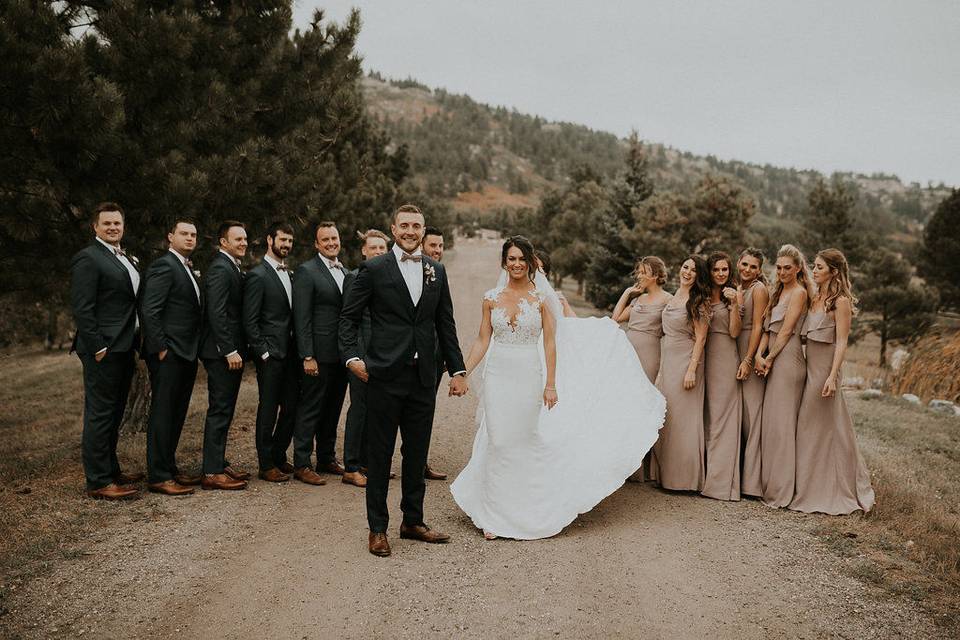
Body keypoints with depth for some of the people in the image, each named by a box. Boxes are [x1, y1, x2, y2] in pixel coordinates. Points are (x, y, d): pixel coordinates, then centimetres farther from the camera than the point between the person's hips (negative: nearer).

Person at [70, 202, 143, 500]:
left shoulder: (127, 258, 17)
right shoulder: (87, 258, -10)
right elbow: (82, 308, -16)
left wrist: (137, 342, 12)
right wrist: (98, 347, -19)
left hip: (124, 348, 9)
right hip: (104, 350, -9)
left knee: (114, 413, 17)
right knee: (100, 414, -3)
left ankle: (111, 470, 29)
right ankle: (98, 482, 2)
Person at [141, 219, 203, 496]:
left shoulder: (188, 268, 18)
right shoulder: (163, 266, -11)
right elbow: (149, 311, -17)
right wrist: (161, 348, -17)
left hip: (186, 354, 9)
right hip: (168, 355, -9)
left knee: (177, 414, 14)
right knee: (163, 414, -3)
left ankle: (169, 469, 24)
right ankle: (158, 476, 3)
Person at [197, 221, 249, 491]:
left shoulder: (231, 267, 17)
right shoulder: (220, 269, -14)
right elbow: (217, 314, -21)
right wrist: (230, 351, -22)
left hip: (230, 352, 10)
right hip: (222, 353, -10)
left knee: (224, 410, 15)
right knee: (219, 411, -5)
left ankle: (219, 464, 24)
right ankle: (212, 472, 0)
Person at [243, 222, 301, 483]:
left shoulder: (290, 274, 15)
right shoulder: (257, 275, -8)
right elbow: (250, 321, -11)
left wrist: (298, 349, 9)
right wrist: (264, 352, -14)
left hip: (290, 353, 7)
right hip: (270, 354, -7)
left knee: (291, 407, 10)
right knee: (269, 409, 2)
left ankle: (278, 456, 25)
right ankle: (266, 465, 12)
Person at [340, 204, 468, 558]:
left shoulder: (436, 270, 10)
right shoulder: (374, 269, -2)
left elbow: (445, 323, 13)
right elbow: (348, 316, 0)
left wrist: (457, 369, 10)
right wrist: (352, 356, -13)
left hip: (423, 377, 4)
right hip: (385, 376, -4)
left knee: (417, 455, 13)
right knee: (379, 455, 5)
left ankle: (413, 521, 27)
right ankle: (377, 528, 16)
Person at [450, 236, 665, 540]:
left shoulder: (541, 298, -1)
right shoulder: (491, 298, 3)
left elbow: (550, 343, -2)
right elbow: (482, 341, 6)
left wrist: (551, 384, -6)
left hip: (529, 377, -1)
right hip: (498, 376, 1)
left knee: (524, 443, 7)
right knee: (498, 444, 0)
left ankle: (523, 513, 23)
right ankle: (494, 516, 10)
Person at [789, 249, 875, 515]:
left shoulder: (840, 302, -10)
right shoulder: (814, 298, 12)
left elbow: (841, 343, -14)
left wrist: (832, 377, -20)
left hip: (825, 367, -8)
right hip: (810, 366, 8)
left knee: (827, 429, 0)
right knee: (808, 429, 12)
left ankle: (841, 492, 12)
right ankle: (810, 488, 22)